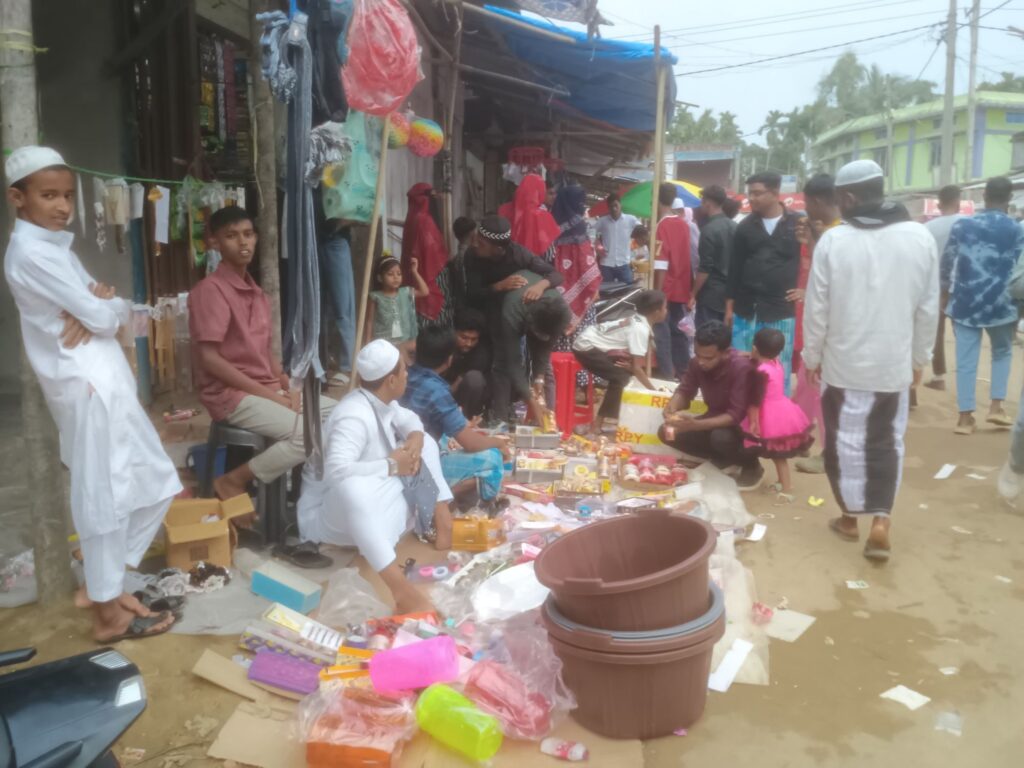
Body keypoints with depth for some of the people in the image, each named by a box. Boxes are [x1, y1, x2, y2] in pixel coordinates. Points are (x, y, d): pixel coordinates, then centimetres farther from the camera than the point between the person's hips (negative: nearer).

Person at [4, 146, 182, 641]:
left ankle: (102, 584, 24)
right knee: (104, 495, -2)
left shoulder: (55, 246, 19)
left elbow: (104, 308, 14)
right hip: (87, 385, -10)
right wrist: (108, 305, 5)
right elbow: (102, 314, -17)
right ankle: (108, 612, 12)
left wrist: (101, 306, -9)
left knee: (155, 482, 13)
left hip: (105, 381, 10)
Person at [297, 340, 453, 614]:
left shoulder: (380, 401, -2)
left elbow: (409, 419, 17)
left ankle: (442, 519, -3)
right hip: (330, 510, -9)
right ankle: (400, 587, -55)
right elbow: (336, 471, -43)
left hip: (376, 500, 10)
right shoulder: (355, 417, -29)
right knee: (351, 486, -46)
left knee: (425, 443, 8)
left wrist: (415, 438, -7)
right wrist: (391, 465, -30)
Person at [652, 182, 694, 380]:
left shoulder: (662, 226, -15)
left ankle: (667, 376, 0)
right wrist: (690, 290, 19)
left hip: (666, 290, -7)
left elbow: (661, 264, -18)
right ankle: (683, 373, 20)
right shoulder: (684, 225, 7)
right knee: (678, 331, 15)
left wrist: (657, 293, -14)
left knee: (662, 333, -1)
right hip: (682, 290, 7)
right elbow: (685, 257, 13)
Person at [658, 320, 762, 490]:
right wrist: (672, 408, -26)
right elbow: (684, 391, -2)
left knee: (720, 437, -37)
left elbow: (736, 415, -33)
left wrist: (696, 425, -43)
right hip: (716, 421, 6)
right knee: (666, 432, -9)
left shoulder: (741, 367, -31)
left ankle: (752, 465, -3)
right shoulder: (697, 362, -14)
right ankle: (725, 459, 5)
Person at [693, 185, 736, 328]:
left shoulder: (709, 230, -16)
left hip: (711, 294, -8)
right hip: (730, 292, 8)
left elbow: (705, 268, -18)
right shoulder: (734, 226, 8)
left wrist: (693, 294, -10)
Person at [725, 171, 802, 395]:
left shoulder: (798, 224, -1)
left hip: (781, 312, -2)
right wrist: (729, 306, 6)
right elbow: (735, 268, 8)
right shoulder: (745, 227, 6)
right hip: (745, 311, 2)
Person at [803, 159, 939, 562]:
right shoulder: (920, 237, -4)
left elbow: (817, 309, -7)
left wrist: (812, 356, 6)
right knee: (886, 443, 14)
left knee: (846, 441, 12)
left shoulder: (833, 240, -11)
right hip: (895, 363, 2)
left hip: (844, 362, -2)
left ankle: (850, 516, 25)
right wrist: (919, 358, 14)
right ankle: (880, 522, 6)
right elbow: (928, 308, 2)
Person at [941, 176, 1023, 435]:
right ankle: (996, 406, 14)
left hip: (965, 304, 1)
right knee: (1002, 353, 22)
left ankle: (965, 417, 6)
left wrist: (947, 295, 17)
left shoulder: (961, 226, 2)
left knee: (966, 360, 5)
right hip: (999, 305, -1)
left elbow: (946, 265, 5)